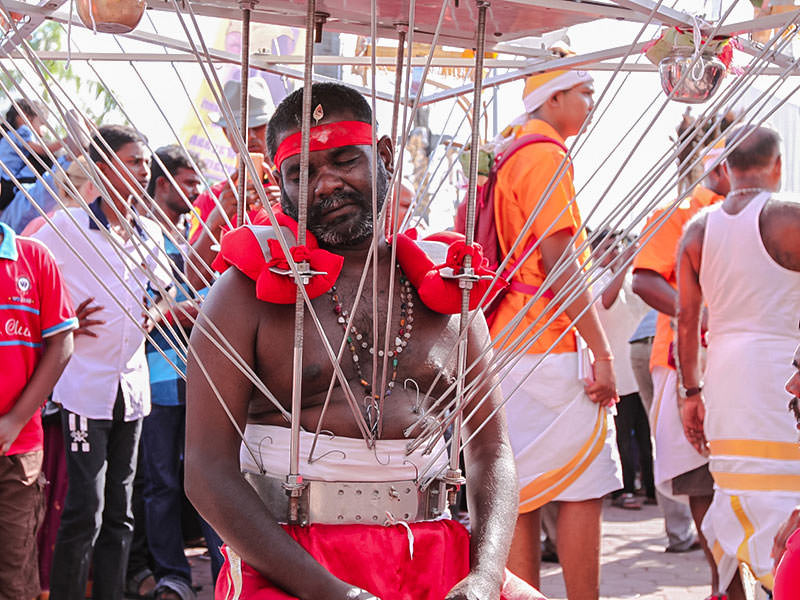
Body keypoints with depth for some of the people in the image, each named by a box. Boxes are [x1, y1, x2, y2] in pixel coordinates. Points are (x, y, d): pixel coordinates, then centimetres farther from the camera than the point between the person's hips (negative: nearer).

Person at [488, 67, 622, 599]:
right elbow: (558, 261, -17)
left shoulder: (507, 156, 19)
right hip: (547, 351, -9)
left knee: (520, 494, 8)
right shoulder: (547, 157, -10)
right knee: (585, 486, -3)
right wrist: (602, 352, -15)